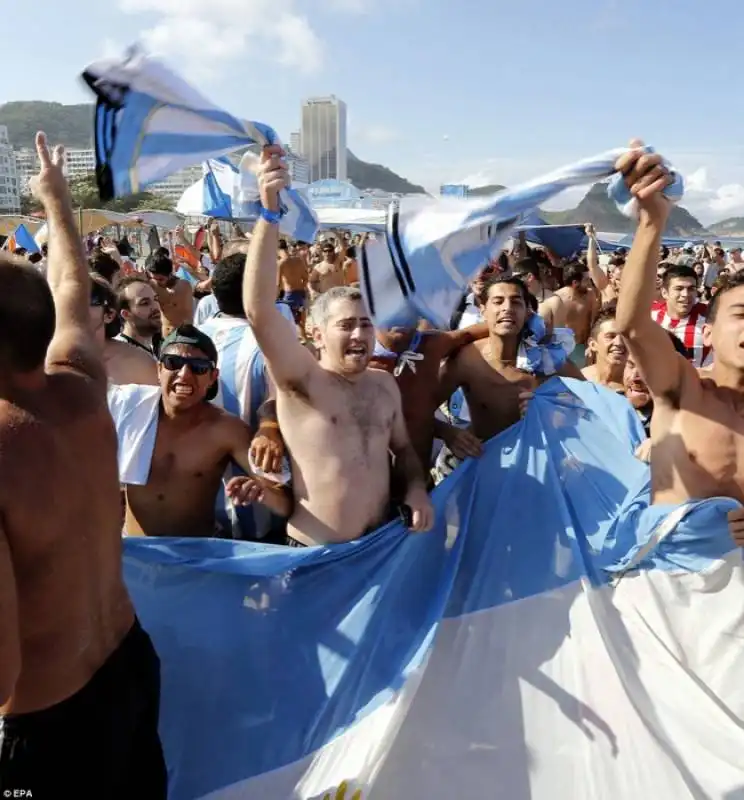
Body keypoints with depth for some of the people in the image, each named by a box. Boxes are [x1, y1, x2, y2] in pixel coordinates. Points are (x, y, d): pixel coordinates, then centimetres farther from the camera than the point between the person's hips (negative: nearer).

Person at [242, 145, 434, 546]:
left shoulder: (385, 383, 3)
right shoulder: (301, 379, -14)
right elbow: (259, 310, -29)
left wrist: (416, 488, -4)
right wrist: (270, 211, -37)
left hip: (381, 547, 5)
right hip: (315, 555, -4)